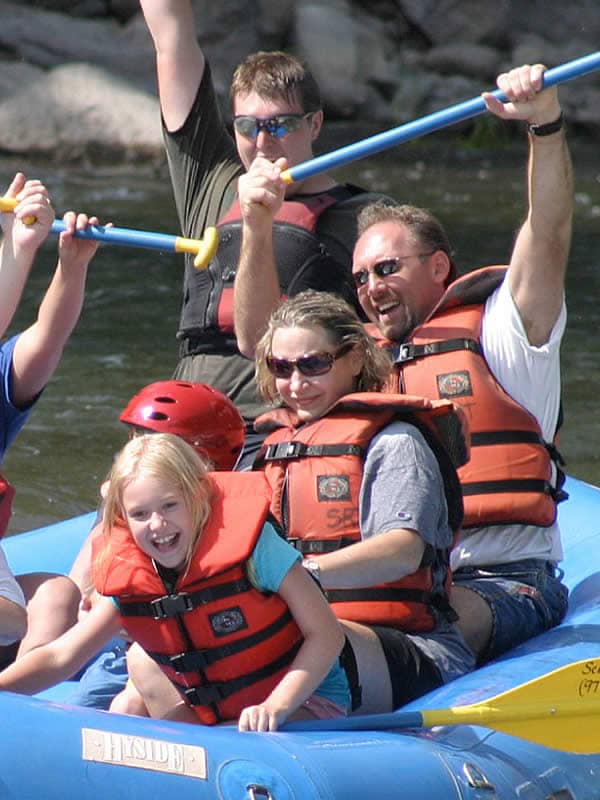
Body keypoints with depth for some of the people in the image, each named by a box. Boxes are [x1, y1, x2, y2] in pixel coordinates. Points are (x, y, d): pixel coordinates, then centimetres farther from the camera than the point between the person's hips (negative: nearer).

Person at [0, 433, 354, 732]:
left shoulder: (251, 542, -21)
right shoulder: (126, 579, -6)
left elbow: (326, 634, -20)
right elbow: (60, 657, -4)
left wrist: (276, 706, -32)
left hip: (304, 701, -5)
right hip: (210, 713, 5)